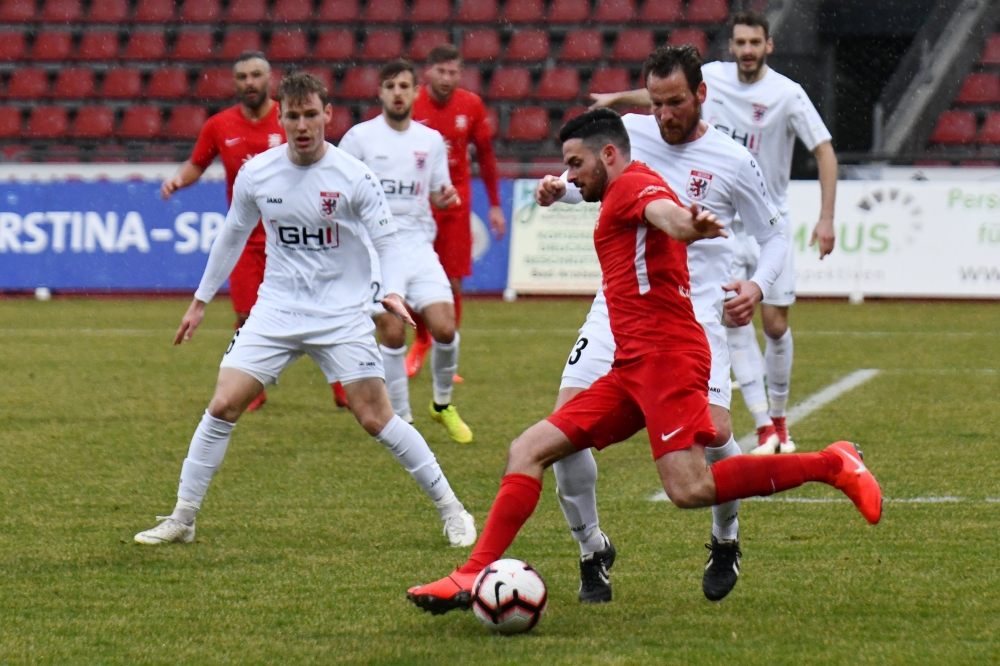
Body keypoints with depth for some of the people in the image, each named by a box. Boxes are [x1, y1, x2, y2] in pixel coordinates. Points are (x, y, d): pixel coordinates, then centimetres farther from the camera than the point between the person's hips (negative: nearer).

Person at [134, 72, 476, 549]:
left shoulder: (353, 177, -10)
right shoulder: (256, 174, -2)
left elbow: (387, 241, -5)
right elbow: (232, 236, 14)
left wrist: (393, 292, -24)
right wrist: (200, 301, 18)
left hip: (342, 314, -3)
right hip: (276, 311, 3)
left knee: (376, 419, -8)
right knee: (223, 406, -7)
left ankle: (451, 509, 6)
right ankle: (182, 519, 4)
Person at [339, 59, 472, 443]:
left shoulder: (431, 140, 11)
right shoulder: (360, 137, 0)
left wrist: (446, 198, -3)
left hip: (418, 243, 3)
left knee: (444, 328, -10)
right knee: (392, 333, -9)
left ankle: (443, 404, 14)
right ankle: (401, 418, 5)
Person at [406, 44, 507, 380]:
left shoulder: (471, 106, -2)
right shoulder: (411, 105, -8)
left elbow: (486, 155, 8)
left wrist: (495, 205, 8)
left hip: (455, 200, 1)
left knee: (453, 281, -1)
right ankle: (421, 342, 25)